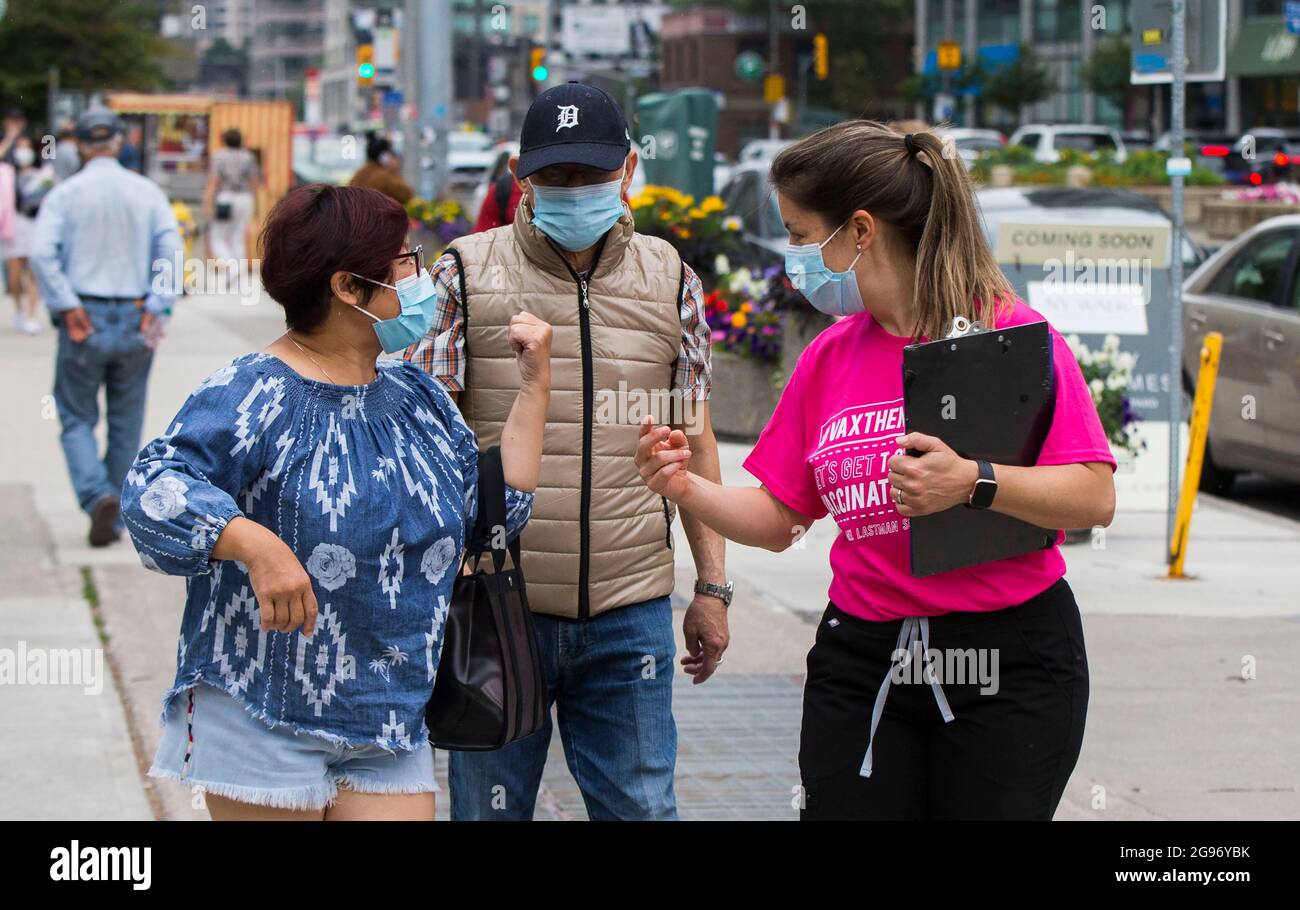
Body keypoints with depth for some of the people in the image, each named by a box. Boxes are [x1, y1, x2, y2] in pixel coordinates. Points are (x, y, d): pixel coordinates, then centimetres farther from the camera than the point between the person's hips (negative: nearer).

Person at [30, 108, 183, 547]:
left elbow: (43, 252, -15)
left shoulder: (65, 194, -3)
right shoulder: (147, 192, 3)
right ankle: (115, 519, 16)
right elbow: (170, 251, -8)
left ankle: (97, 495, -17)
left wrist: (67, 308, -11)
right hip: (135, 321, 2)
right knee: (126, 425, 13)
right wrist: (156, 309, -8)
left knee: (77, 419, 7)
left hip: (85, 320, -2)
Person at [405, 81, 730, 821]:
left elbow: (694, 440, 13)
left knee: (641, 804, 5)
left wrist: (712, 585, 10)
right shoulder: (467, 274, 1)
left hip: (630, 613, 2)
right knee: (489, 806, 7)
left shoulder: (670, 281, 9)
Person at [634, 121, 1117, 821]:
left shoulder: (1011, 334, -7)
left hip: (1008, 666, -5)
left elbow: (1094, 499, -13)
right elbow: (777, 519, 14)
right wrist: (689, 490, -3)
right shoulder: (827, 358, 11)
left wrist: (973, 482, -26)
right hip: (860, 663, 5)